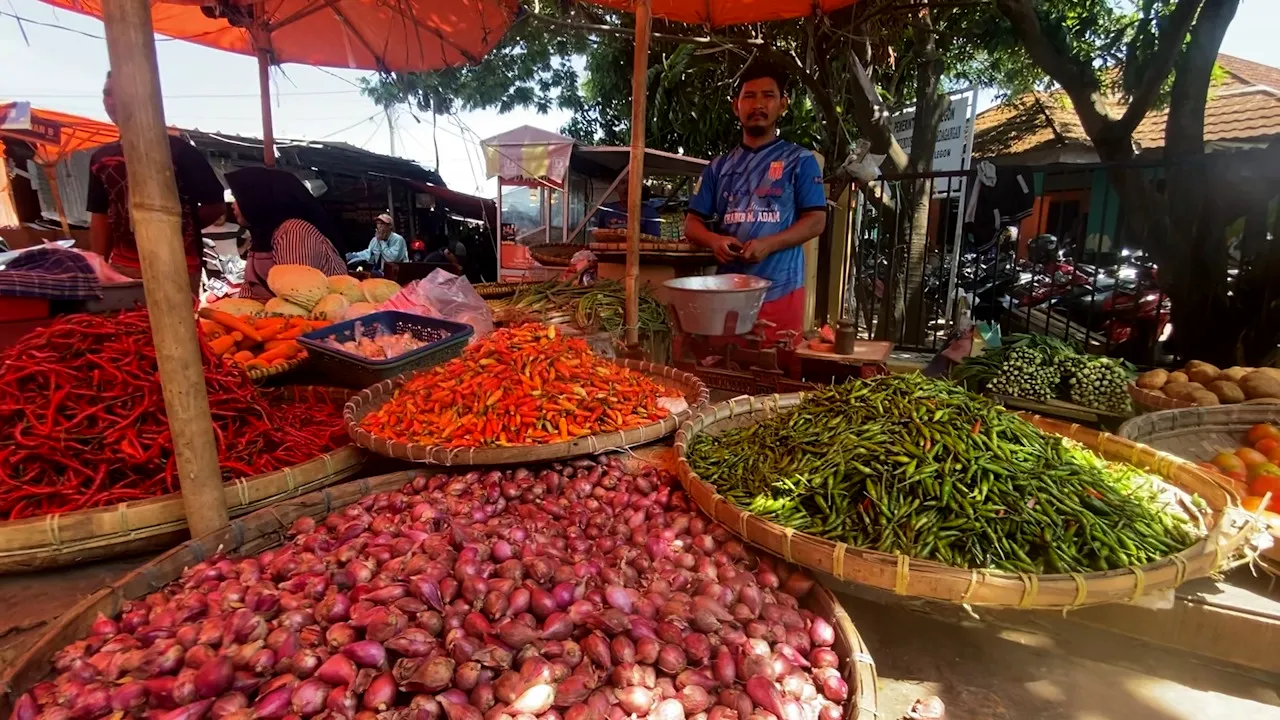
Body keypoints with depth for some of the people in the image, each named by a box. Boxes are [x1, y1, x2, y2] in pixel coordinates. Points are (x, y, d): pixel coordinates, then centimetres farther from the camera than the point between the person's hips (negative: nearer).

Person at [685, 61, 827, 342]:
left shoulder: (800, 160, 5)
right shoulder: (719, 167, 14)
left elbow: (816, 221, -2)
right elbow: (692, 223, 12)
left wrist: (768, 245, -17)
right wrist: (715, 240, -11)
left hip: (779, 291, -3)